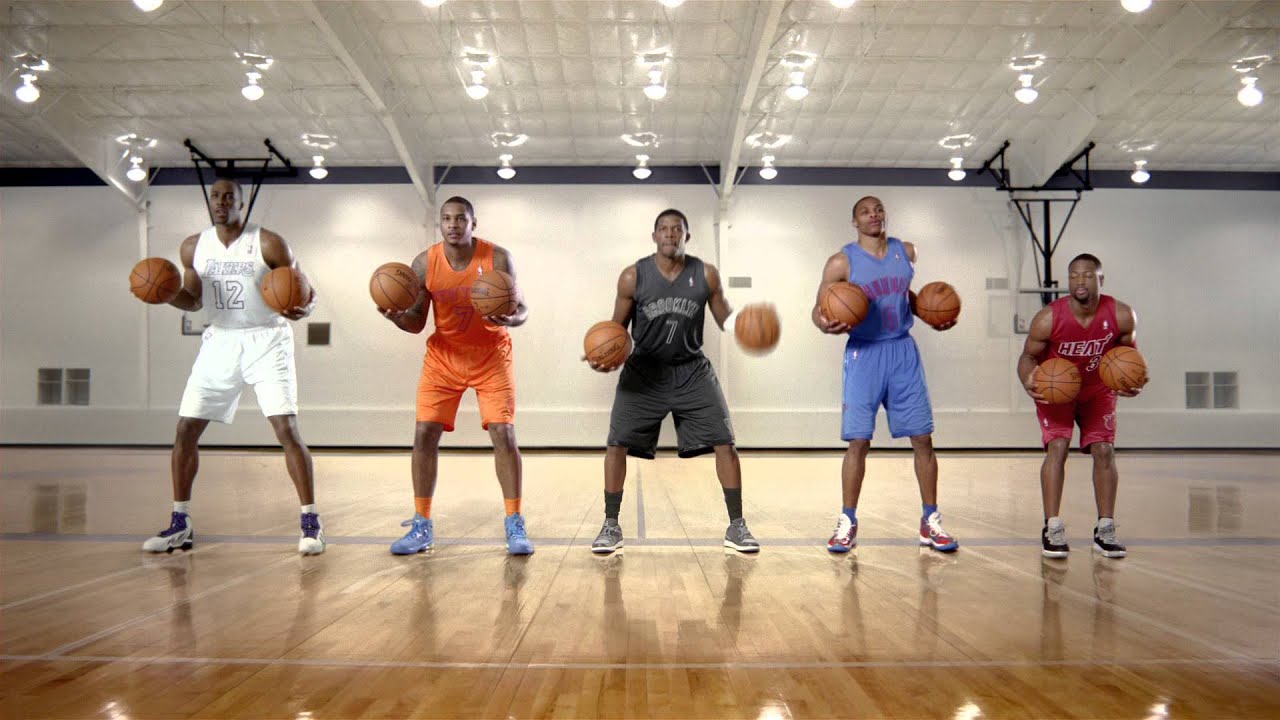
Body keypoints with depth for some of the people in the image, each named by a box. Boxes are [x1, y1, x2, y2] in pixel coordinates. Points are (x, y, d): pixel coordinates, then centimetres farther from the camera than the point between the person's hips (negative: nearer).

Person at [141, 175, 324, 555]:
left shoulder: (268, 244, -8)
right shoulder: (193, 247, 5)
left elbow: (305, 288, -4)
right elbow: (193, 300, 15)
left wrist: (305, 307, -27)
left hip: (266, 341, -4)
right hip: (220, 341, 5)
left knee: (287, 429, -13)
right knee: (185, 430, 2)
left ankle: (311, 522, -5)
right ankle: (180, 524, 17)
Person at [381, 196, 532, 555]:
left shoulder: (498, 258, -15)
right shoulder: (424, 263, -10)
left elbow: (521, 307, -11)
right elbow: (417, 322, -4)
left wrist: (513, 318, -34)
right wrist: (397, 316, -26)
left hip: (492, 357, -2)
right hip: (443, 357, 2)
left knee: (504, 434, -9)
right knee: (424, 435, -5)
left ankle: (515, 525, 3)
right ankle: (422, 526, 9)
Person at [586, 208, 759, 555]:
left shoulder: (706, 275, -6)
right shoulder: (633, 276, -8)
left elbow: (725, 319, 3)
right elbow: (617, 327, 2)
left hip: (692, 371, 1)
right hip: (644, 370, 0)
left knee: (724, 444, -5)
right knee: (617, 444, -6)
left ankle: (736, 526, 8)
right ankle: (611, 525, 10)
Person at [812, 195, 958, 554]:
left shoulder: (905, 252, 7)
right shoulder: (842, 262, -5)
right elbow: (819, 308, -3)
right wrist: (825, 323, -25)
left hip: (903, 351, 4)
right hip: (864, 353, -3)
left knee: (922, 438, 3)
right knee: (858, 441, -4)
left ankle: (930, 521, 15)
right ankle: (847, 522, 10)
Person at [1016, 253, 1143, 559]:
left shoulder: (1121, 315, -20)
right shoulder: (1048, 318, -26)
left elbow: (1127, 350, -1)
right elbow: (1029, 355, -14)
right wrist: (1028, 381, -35)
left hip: (1098, 390, 2)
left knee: (1104, 451, -4)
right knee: (1057, 447, -16)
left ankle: (1105, 530, 6)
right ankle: (1052, 529, -10)